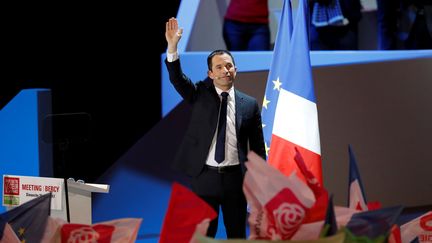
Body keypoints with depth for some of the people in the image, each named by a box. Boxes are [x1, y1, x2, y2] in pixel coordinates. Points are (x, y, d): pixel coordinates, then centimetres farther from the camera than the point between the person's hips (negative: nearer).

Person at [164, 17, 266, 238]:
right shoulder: (200, 95, 4)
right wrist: (172, 47, -29)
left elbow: (257, 147, 6)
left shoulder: (249, 104, 4)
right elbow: (177, 78, -13)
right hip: (204, 177, 0)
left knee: (237, 234, 8)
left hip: (235, 178, 1)